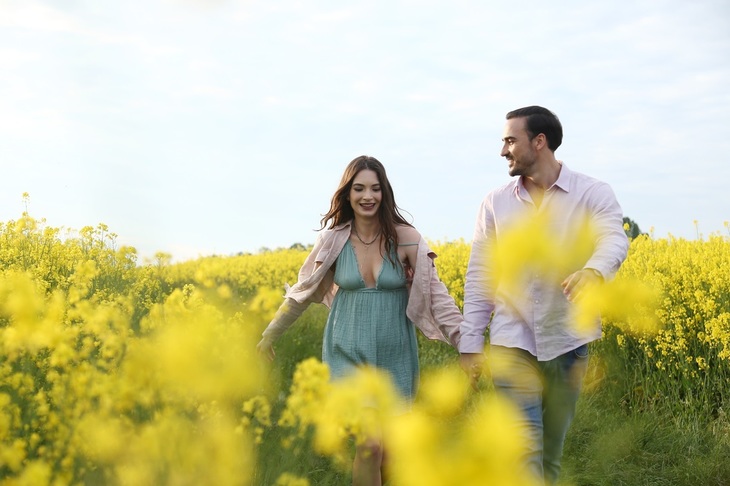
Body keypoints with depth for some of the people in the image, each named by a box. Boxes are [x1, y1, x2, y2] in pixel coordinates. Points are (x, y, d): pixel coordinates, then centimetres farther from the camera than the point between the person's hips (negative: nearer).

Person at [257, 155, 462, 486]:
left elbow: (434, 293, -9)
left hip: (395, 356, 0)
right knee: (370, 446, -12)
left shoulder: (405, 238, -8)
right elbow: (303, 291, 9)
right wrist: (270, 334, 17)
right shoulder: (333, 240, -3)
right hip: (350, 354, 0)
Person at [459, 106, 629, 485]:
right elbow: (479, 277, 4)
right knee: (523, 450, -8)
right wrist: (470, 344, 0)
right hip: (513, 341, 1)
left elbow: (613, 240, -23)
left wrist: (593, 270, -46)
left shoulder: (593, 194, -4)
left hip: (568, 340, 0)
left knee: (551, 449, 13)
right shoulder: (495, 203, 4)